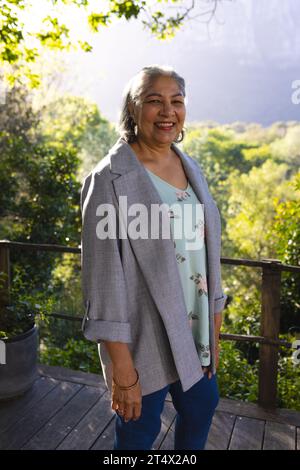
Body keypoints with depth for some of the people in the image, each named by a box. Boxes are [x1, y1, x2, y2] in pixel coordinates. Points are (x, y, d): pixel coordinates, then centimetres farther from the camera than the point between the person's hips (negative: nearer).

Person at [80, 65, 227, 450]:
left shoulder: (192, 169, 5)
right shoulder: (110, 179, -16)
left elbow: (207, 252, 9)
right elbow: (103, 276, -18)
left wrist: (214, 332, 11)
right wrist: (123, 370, -17)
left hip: (195, 333, 7)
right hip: (144, 339, -6)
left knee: (201, 409, 24)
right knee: (139, 434, 14)